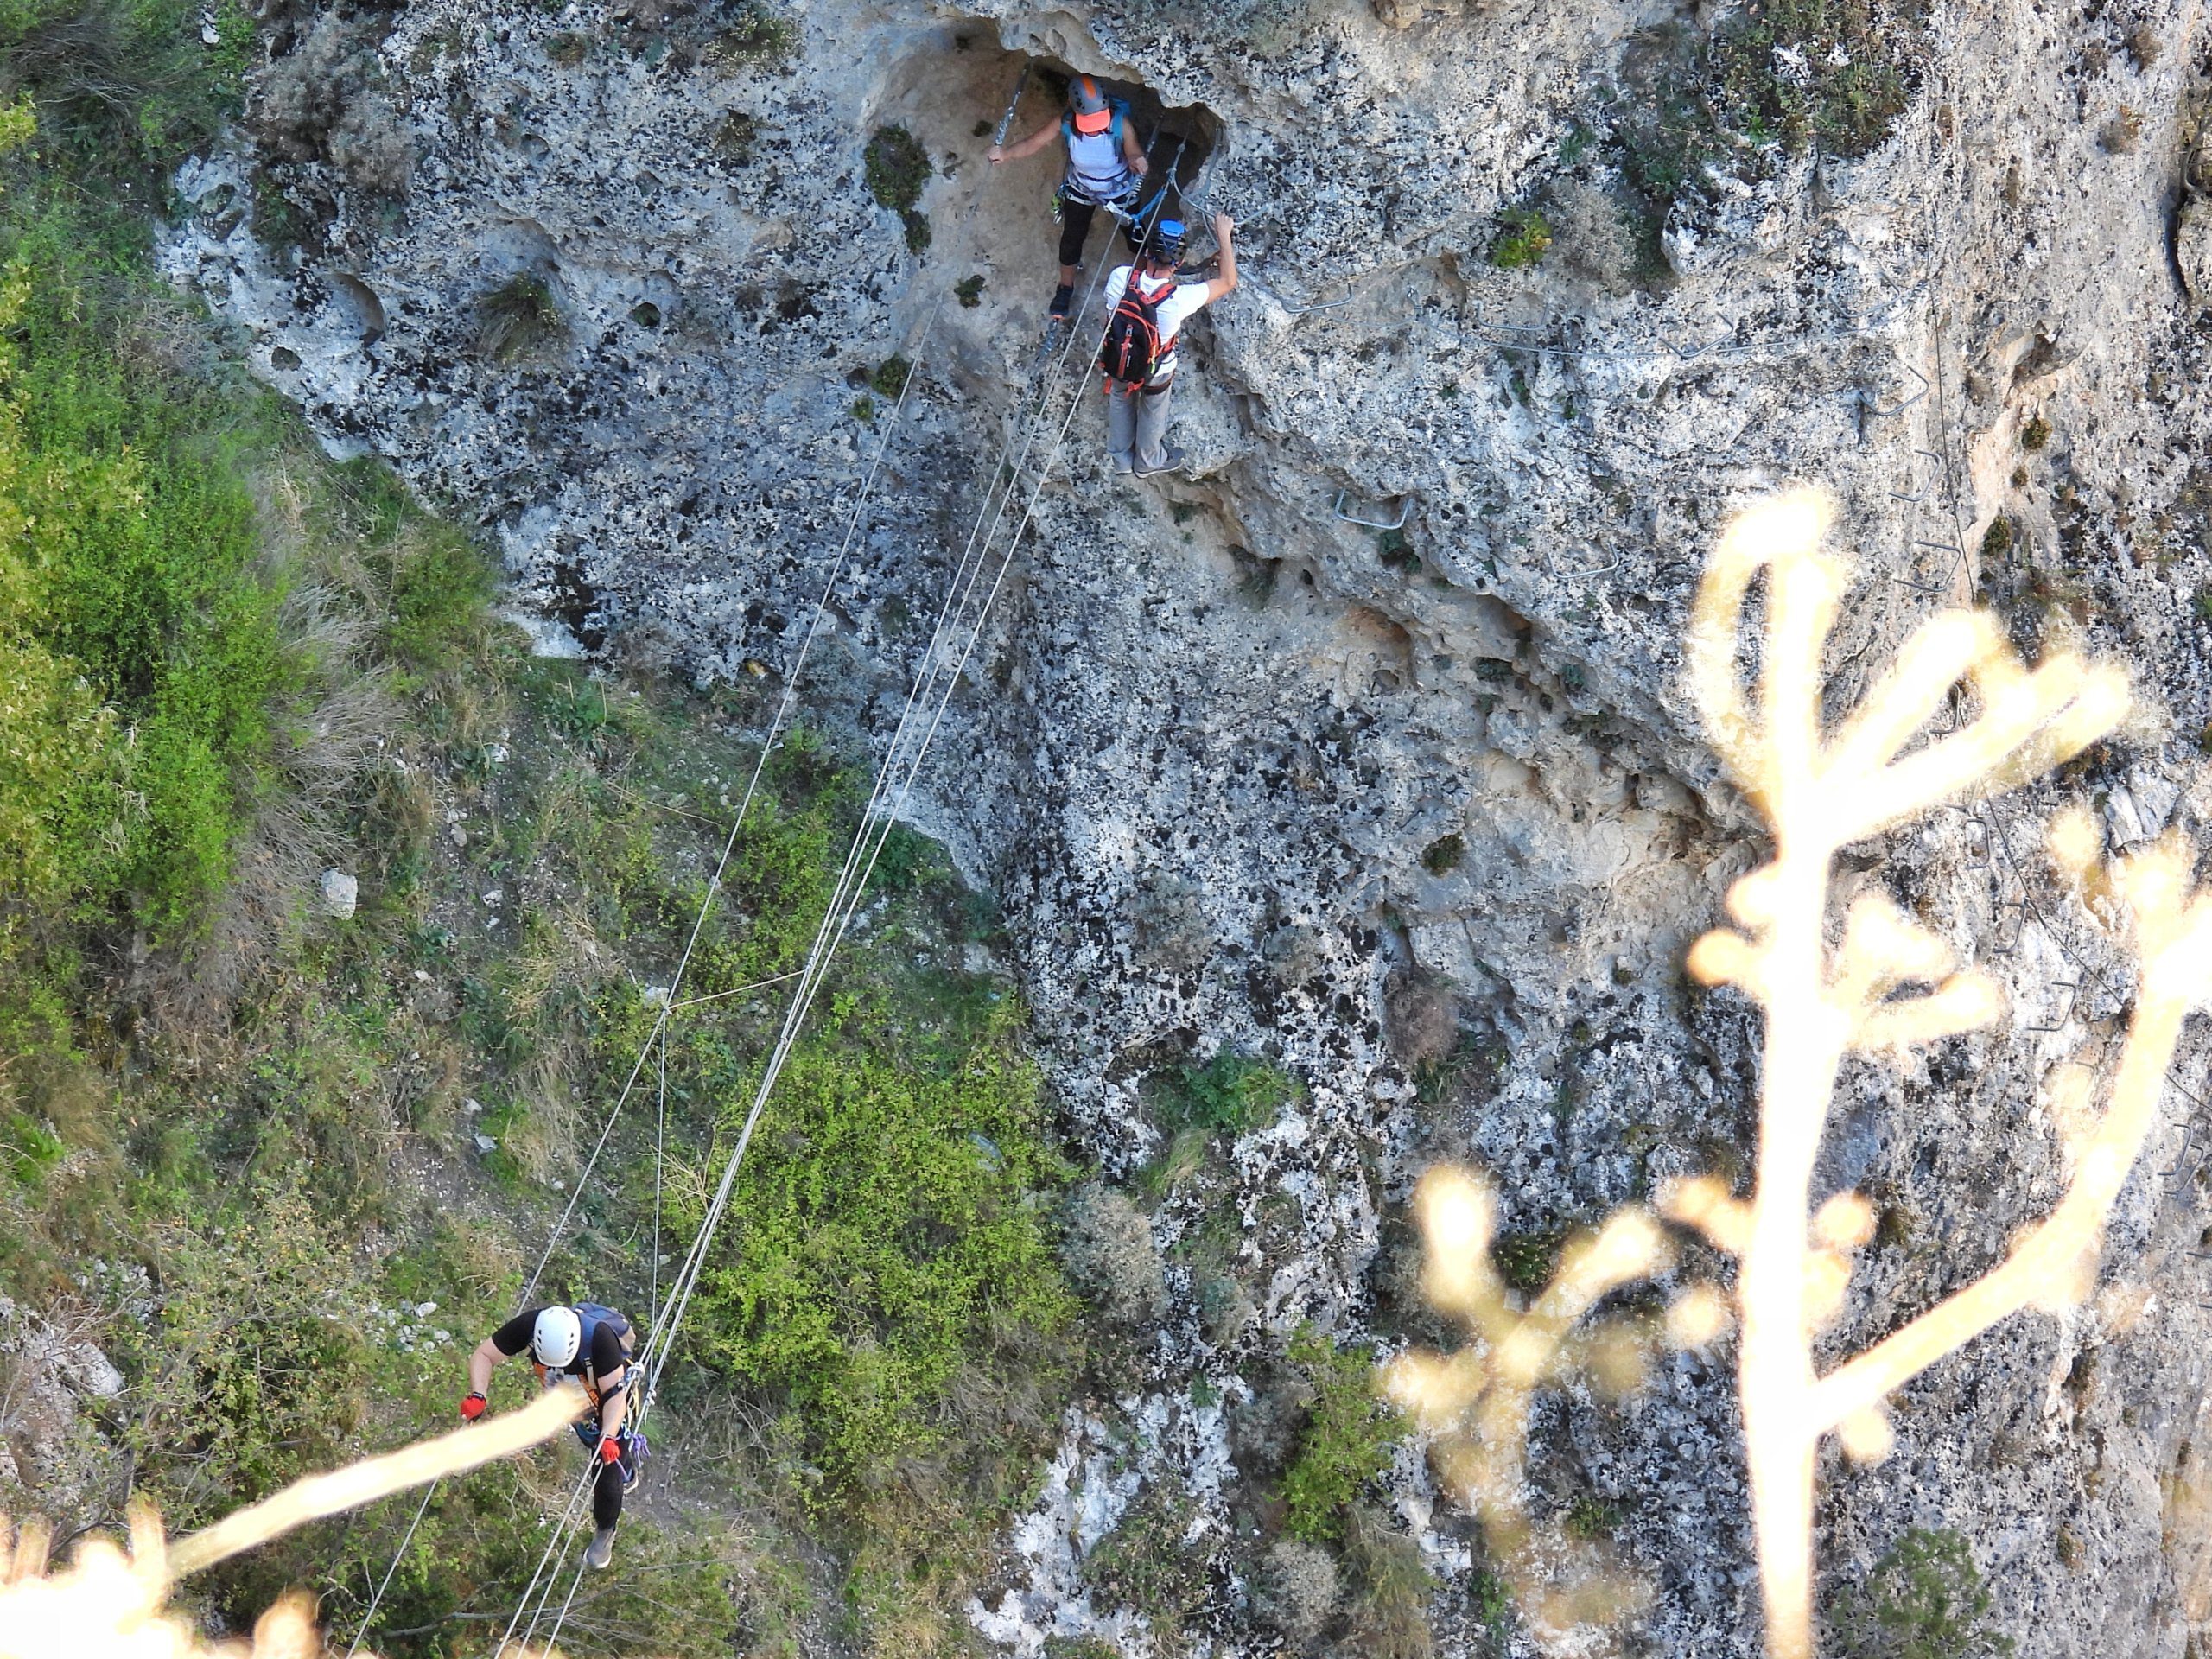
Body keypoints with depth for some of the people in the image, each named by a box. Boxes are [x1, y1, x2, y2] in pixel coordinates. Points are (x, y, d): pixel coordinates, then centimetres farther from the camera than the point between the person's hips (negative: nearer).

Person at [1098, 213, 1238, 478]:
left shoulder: (1120, 278, -32)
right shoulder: (1181, 298, -39)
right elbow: (1229, 282, -23)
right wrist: (1224, 235, -17)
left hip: (1117, 361, 3)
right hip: (1156, 372, -3)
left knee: (1120, 405, 34)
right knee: (1152, 414, 30)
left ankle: (1120, 457, 58)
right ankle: (1148, 461, 57)